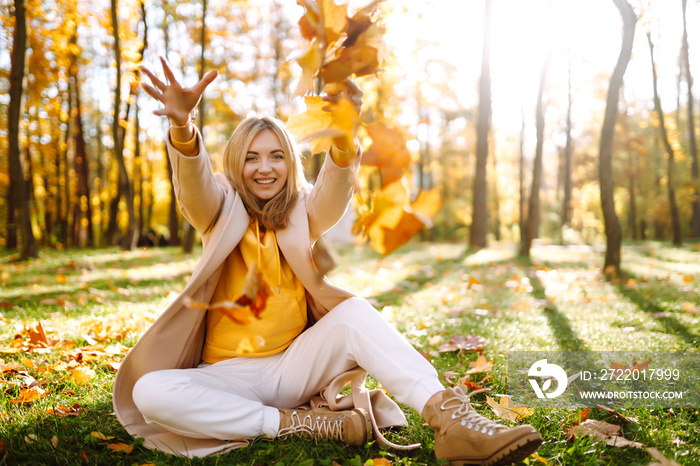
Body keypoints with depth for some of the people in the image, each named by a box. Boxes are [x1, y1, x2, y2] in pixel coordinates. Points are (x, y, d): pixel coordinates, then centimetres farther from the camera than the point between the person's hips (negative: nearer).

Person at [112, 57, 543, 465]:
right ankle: (306, 423, -26)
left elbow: (335, 192, -20)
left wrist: (343, 134, -42)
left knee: (353, 311, -27)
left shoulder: (302, 214, 4)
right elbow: (194, 181, -22)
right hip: (229, 374, 0)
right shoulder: (221, 214, 1)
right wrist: (182, 125, -45)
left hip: (294, 366, 1)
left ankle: (452, 420, -37)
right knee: (149, 392, -29)